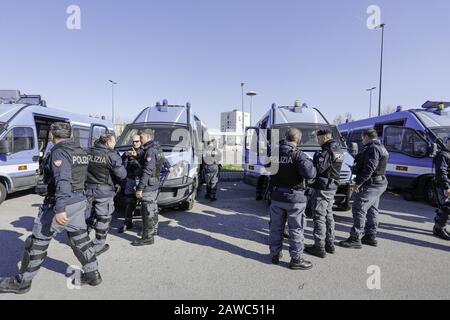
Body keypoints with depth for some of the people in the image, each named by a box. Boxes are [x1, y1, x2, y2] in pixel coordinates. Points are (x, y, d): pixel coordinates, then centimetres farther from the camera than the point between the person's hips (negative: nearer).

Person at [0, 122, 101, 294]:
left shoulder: (59, 152, -16)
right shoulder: (81, 152, 9)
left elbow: (63, 181, -27)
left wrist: (59, 209, -33)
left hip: (61, 204, -8)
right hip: (79, 201, 8)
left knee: (37, 242, 8)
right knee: (80, 239, 15)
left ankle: (22, 281, 22)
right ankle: (92, 274, 23)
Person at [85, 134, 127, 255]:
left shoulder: (89, 152, 2)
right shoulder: (111, 155, -15)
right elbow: (122, 174, -15)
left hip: (88, 190, 6)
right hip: (104, 192, -5)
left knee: (87, 216, 21)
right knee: (103, 219, 7)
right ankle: (98, 246, 15)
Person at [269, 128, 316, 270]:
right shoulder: (298, 155, -16)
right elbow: (309, 173, -27)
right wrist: (309, 163, -6)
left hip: (277, 196, 5)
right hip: (294, 198, -5)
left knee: (276, 227, 16)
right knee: (296, 229, 8)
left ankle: (275, 254, 29)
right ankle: (296, 259, 17)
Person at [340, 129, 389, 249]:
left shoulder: (372, 148, -16)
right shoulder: (381, 148, 19)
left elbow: (369, 168, -25)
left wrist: (358, 182, -22)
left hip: (370, 185, -11)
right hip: (379, 184, 11)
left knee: (358, 210, -8)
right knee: (372, 211, 17)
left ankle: (355, 239, -5)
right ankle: (371, 237, 26)